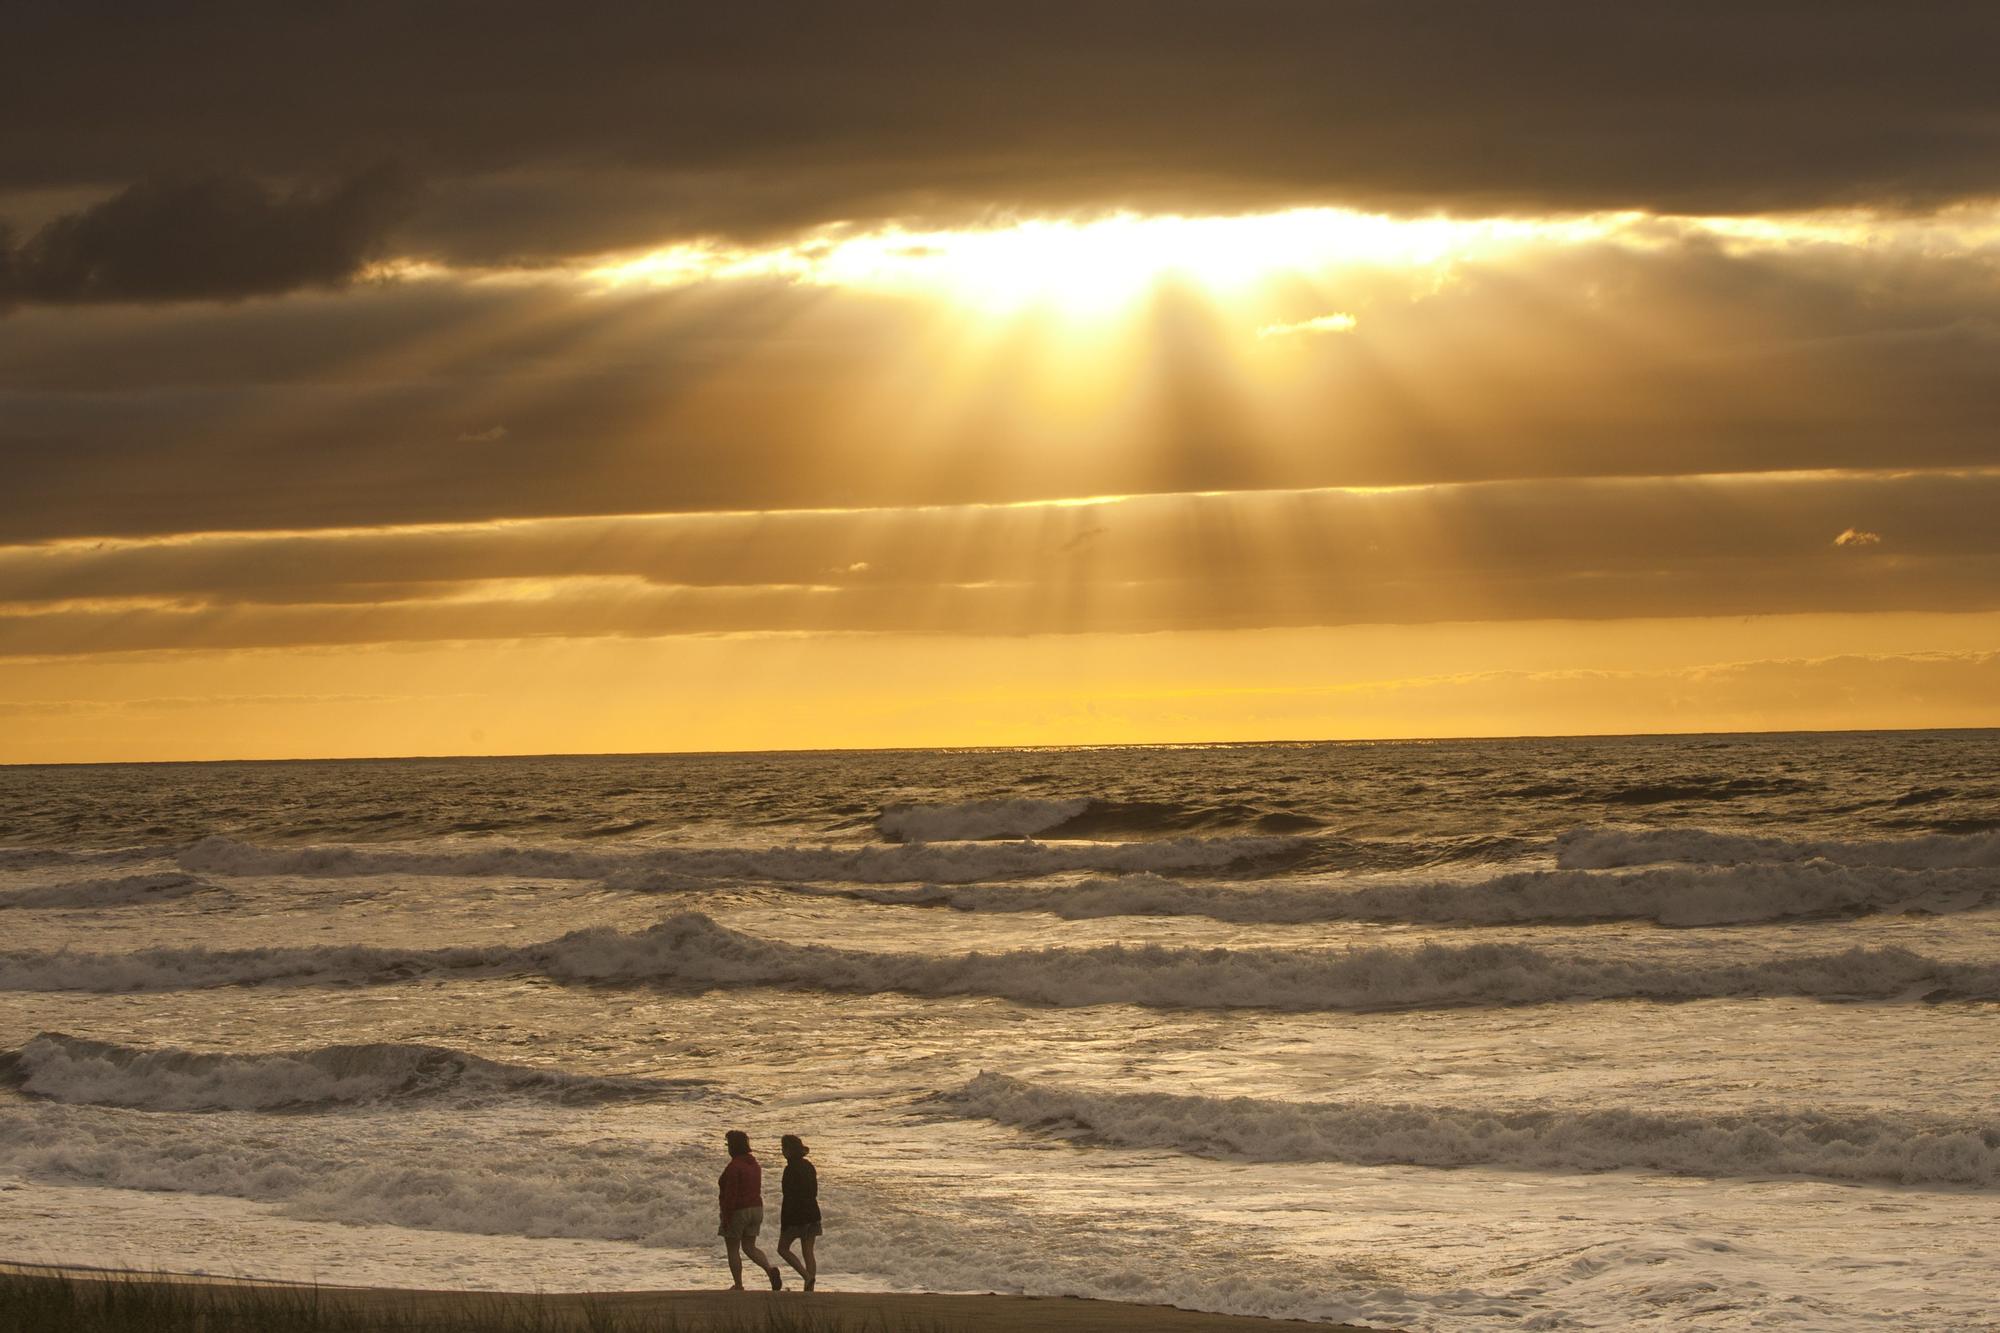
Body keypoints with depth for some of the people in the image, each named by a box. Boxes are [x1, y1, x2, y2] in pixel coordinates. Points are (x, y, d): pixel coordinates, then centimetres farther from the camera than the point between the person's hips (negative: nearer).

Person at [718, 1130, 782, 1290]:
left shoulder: (734, 1167, -18)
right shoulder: (754, 1164, 9)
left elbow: (730, 1194, -21)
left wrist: (726, 1218, -17)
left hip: (737, 1211, -8)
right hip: (756, 1209, 8)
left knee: (733, 1249, 7)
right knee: (749, 1247, 12)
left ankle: (738, 1285, 9)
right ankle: (770, 1268, -13)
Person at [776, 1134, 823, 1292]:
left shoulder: (791, 1169, -16)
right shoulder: (809, 1166, 8)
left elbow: (788, 1198, -18)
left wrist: (783, 1223, -14)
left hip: (796, 1214, -7)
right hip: (812, 1213, 7)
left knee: (782, 1249, 8)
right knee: (808, 1253, 8)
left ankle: (806, 1275, -8)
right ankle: (809, 1289, 6)